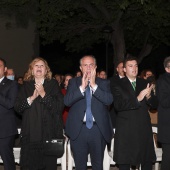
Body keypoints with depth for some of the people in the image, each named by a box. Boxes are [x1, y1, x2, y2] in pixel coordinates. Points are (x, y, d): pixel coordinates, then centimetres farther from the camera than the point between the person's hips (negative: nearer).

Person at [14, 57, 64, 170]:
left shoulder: (53, 84, 6)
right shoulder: (26, 86, 13)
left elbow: (59, 106, -4)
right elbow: (17, 108, 5)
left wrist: (43, 94, -13)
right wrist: (32, 98, -9)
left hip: (48, 133, -1)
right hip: (30, 133, 2)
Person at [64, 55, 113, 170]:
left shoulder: (104, 83, 6)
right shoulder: (74, 82, 7)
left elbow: (109, 100, -11)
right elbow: (67, 101, -7)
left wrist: (94, 85, -16)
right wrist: (82, 87, -16)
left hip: (98, 129, 0)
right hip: (78, 129, 0)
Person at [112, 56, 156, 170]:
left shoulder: (144, 83, 10)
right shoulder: (119, 85, -3)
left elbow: (154, 104, 8)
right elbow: (118, 105, -16)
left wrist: (148, 96, -14)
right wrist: (138, 99, -24)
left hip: (144, 127, 4)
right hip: (126, 129, -3)